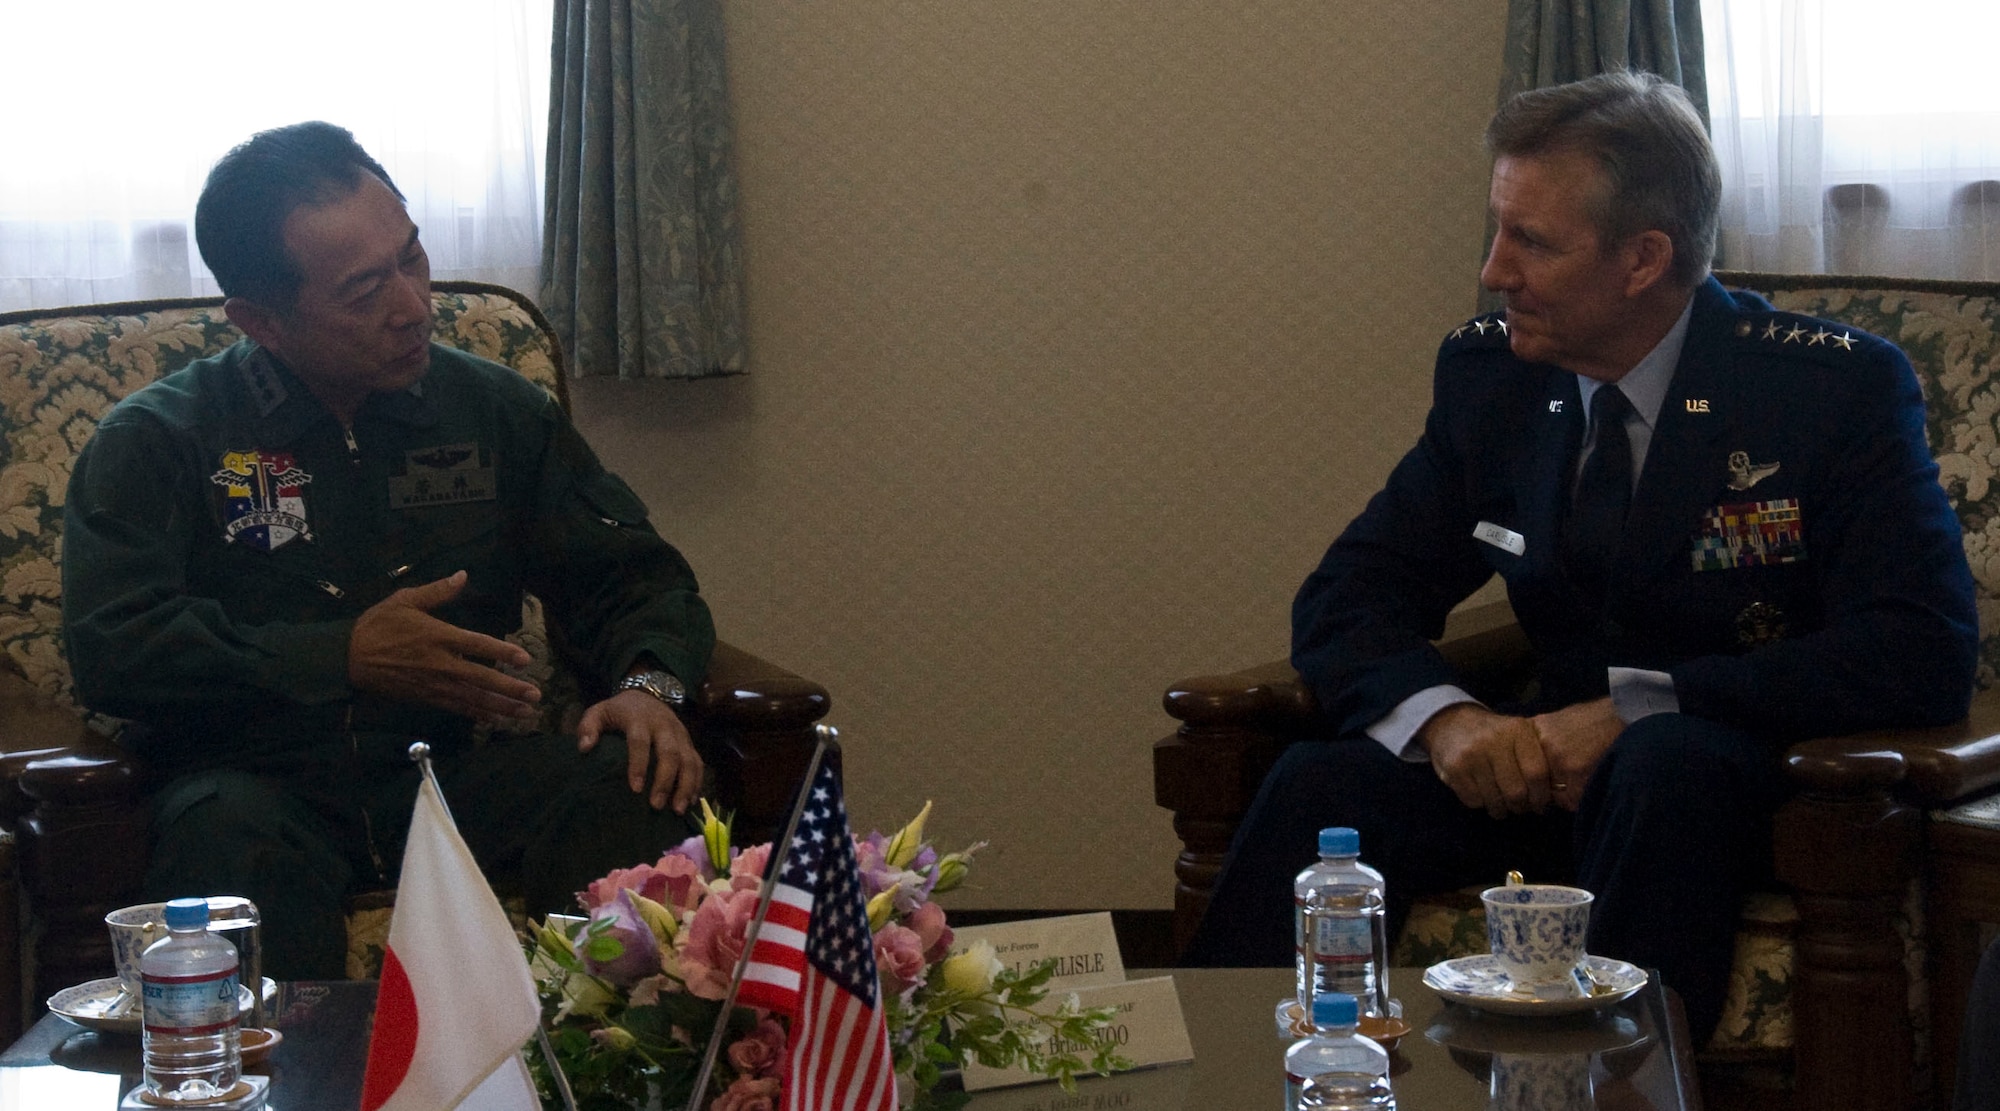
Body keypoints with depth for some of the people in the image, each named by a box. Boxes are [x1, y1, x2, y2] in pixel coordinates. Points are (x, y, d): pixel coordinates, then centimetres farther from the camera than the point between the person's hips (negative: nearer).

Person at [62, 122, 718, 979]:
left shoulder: (493, 412, 16)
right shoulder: (154, 442, 6)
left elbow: (631, 579, 18)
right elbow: (111, 649, -7)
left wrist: (646, 683, -6)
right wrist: (346, 657, -12)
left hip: (455, 764, 3)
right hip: (252, 776, -3)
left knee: (641, 801, -28)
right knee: (232, 841, -39)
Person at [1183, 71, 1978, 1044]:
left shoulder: (1840, 387, -11)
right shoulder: (1487, 373, 3)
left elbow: (1923, 652, -19)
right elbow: (1346, 598, 5)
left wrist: (1637, 710, -25)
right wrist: (1441, 715, -19)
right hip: (1560, 768, 4)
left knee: (1665, 766, -37)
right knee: (1321, 784, -22)